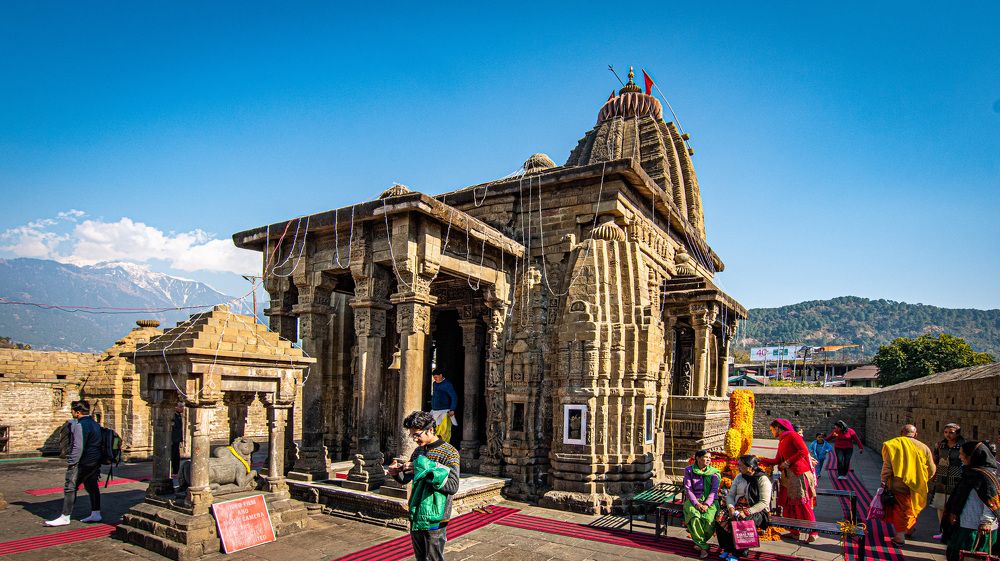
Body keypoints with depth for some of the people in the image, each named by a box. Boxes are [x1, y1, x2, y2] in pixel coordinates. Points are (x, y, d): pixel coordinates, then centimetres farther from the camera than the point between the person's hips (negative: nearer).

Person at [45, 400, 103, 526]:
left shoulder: (80, 425, -17)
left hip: (82, 462, -10)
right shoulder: (95, 424, 14)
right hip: (95, 461, 10)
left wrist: (72, 462, -16)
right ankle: (96, 514, 18)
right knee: (92, 487, 14)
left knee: (70, 488, -1)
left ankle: (65, 517, 4)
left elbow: (78, 446, -21)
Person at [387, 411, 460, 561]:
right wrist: (396, 472, -7)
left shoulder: (449, 452, -12)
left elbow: (453, 486, -20)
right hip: (415, 516, 7)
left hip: (434, 519, -7)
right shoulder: (418, 451, 10)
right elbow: (405, 479, 16)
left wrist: (423, 470, -24)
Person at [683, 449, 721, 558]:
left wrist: (706, 504, -17)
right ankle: (703, 546, -16)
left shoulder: (714, 472, 5)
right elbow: (688, 489, -1)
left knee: (708, 519, -30)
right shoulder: (689, 470, 4)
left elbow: (714, 490, -3)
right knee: (694, 517, -32)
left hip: (709, 501, 0)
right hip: (693, 500, 0)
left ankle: (699, 541, -2)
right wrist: (696, 503, -15)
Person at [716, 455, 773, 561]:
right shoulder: (739, 477, 10)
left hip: (757, 511, -5)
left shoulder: (763, 479, -9)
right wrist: (731, 508, -11)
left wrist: (746, 512, -23)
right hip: (738, 509, 5)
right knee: (721, 520, -22)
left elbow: (764, 503, -15)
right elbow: (730, 495, 10)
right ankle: (728, 549, -3)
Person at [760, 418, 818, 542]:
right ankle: (794, 531, 13)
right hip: (788, 475, 8)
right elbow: (777, 461, 21)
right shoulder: (781, 441, 20)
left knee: (802, 503, -7)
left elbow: (804, 451, -16)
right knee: (789, 503, 6)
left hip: (799, 473, -8)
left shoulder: (792, 435, -5)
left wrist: (788, 462, -13)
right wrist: (760, 460, 18)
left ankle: (812, 533, -1)